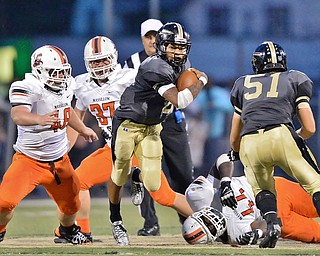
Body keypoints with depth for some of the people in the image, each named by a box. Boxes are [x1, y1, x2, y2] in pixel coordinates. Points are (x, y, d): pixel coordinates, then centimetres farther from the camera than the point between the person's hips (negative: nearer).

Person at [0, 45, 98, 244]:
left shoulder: (64, 87, 0)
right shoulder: (27, 88, -23)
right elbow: (18, 116, -42)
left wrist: (83, 129, 37)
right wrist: (40, 119, -61)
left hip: (60, 160, 6)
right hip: (29, 159, -6)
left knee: (70, 202, 18)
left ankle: (67, 230, 51)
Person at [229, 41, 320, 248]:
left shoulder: (243, 84, 29)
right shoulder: (294, 79, 23)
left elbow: (234, 139, 34)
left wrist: (236, 154, 55)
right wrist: (296, 138, 38)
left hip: (249, 144, 2)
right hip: (281, 135, -2)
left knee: (262, 189, 25)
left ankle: (272, 221, -3)